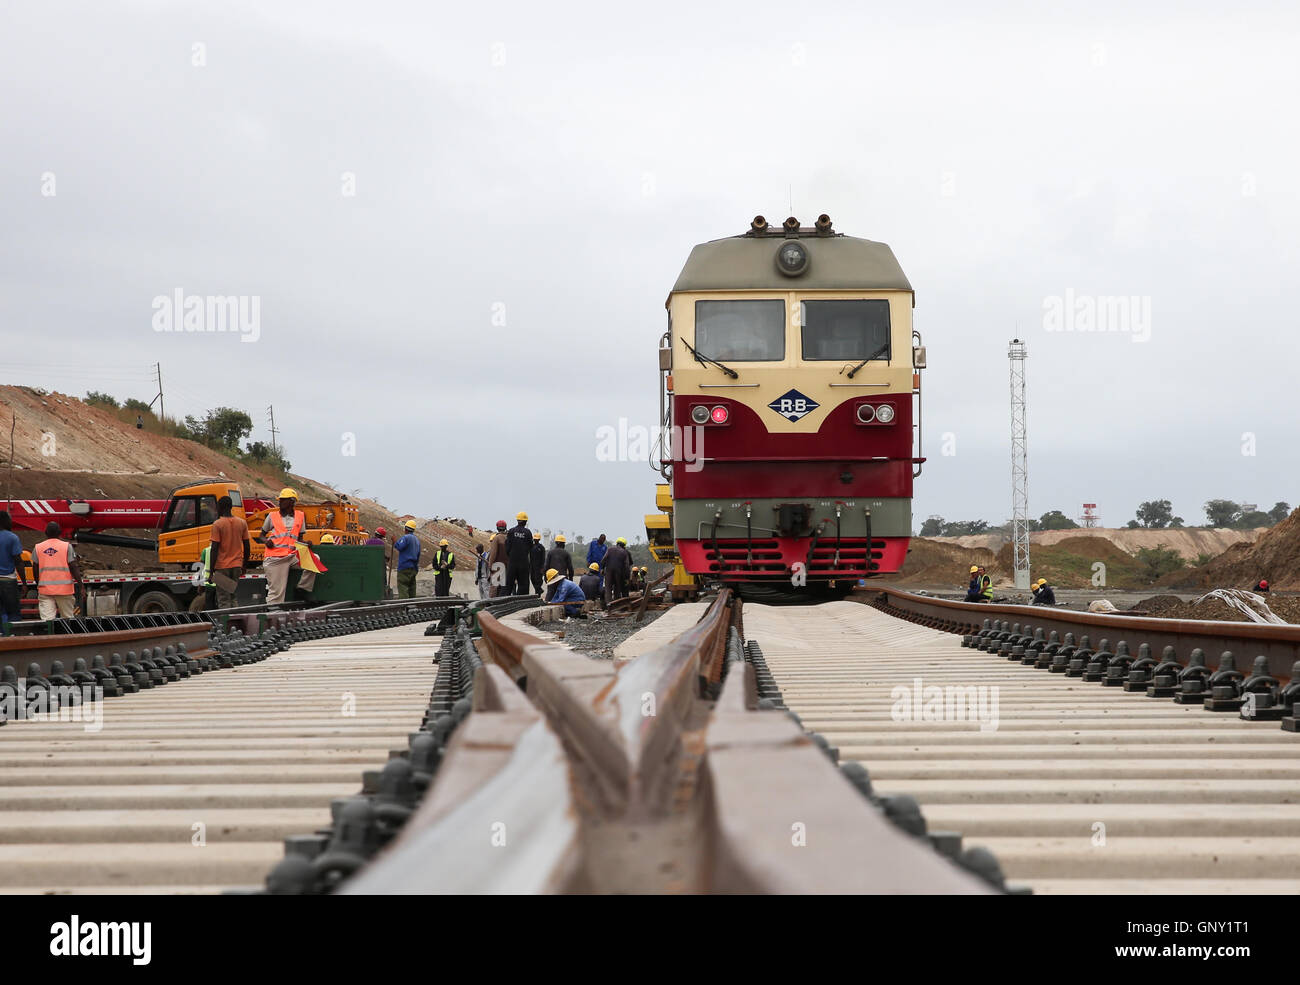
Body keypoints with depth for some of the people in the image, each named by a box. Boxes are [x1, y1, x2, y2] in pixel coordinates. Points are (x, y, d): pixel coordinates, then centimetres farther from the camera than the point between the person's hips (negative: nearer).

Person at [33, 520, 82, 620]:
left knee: (47, 619, -5)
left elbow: (36, 571, 9)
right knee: (67, 619, 9)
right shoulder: (67, 546, -1)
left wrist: (38, 586, 21)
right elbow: (73, 567, -5)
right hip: (64, 589, -1)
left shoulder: (37, 548, 6)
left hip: (45, 590, 1)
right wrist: (79, 585, 0)